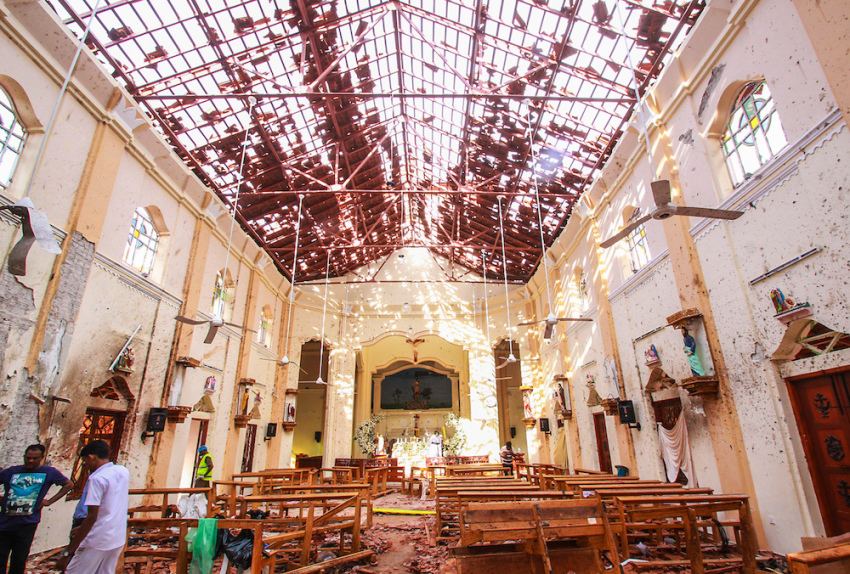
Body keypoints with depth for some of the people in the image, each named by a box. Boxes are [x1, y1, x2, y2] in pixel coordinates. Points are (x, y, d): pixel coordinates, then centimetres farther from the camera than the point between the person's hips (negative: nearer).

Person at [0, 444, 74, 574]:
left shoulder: (49, 472, 3)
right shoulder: (11, 472, 7)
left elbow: (69, 484, 9)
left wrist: (49, 501, 3)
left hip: (27, 524, -2)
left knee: (19, 562, 7)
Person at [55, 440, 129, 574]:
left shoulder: (97, 479, -16)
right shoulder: (124, 471, 6)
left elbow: (92, 517, -20)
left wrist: (67, 553, -15)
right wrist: (83, 528, 22)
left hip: (97, 542, -7)